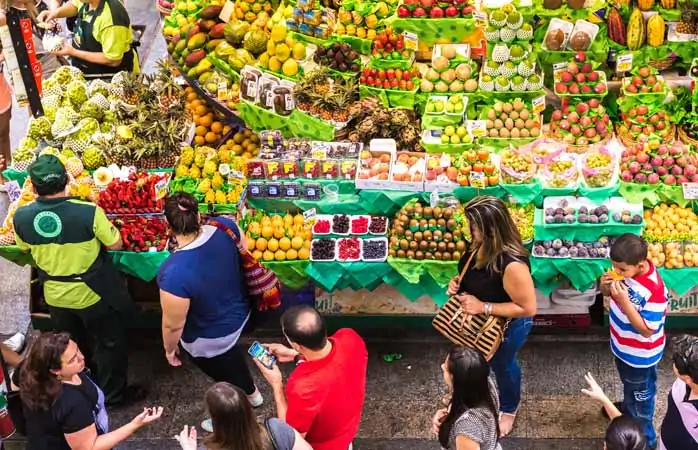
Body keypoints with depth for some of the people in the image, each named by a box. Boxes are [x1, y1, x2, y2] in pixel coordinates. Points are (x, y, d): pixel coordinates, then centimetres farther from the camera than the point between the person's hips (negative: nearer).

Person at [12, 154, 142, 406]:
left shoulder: (21, 217, -17)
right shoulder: (88, 212, -30)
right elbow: (116, 245, -16)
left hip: (55, 296, 4)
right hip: (93, 294, -4)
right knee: (109, 344, 20)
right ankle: (113, 394, 34)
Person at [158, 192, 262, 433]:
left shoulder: (174, 273, -41)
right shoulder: (224, 227, -25)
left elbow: (173, 325, -26)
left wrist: (170, 348, -5)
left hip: (208, 340, -5)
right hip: (238, 314, 6)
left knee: (225, 376, 25)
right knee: (229, 356, 37)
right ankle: (251, 393, 64)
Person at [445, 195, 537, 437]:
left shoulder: (512, 264, -42)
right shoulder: (479, 245, -18)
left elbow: (528, 308, -33)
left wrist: (483, 307, -34)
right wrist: (457, 281, -17)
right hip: (478, 321, 7)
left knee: (502, 365, 23)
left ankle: (508, 409, 54)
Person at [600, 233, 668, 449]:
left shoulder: (654, 290, -38)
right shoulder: (627, 269, -17)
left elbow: (646, 330, -31)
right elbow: (607, 293, 1)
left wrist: (624, 301, -39)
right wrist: (606, 284, -23)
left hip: (640, 355, -7)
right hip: (622, 346, 7)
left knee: (641, 395, 17)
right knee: (628, 384, 34)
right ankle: (628, 409, 62)